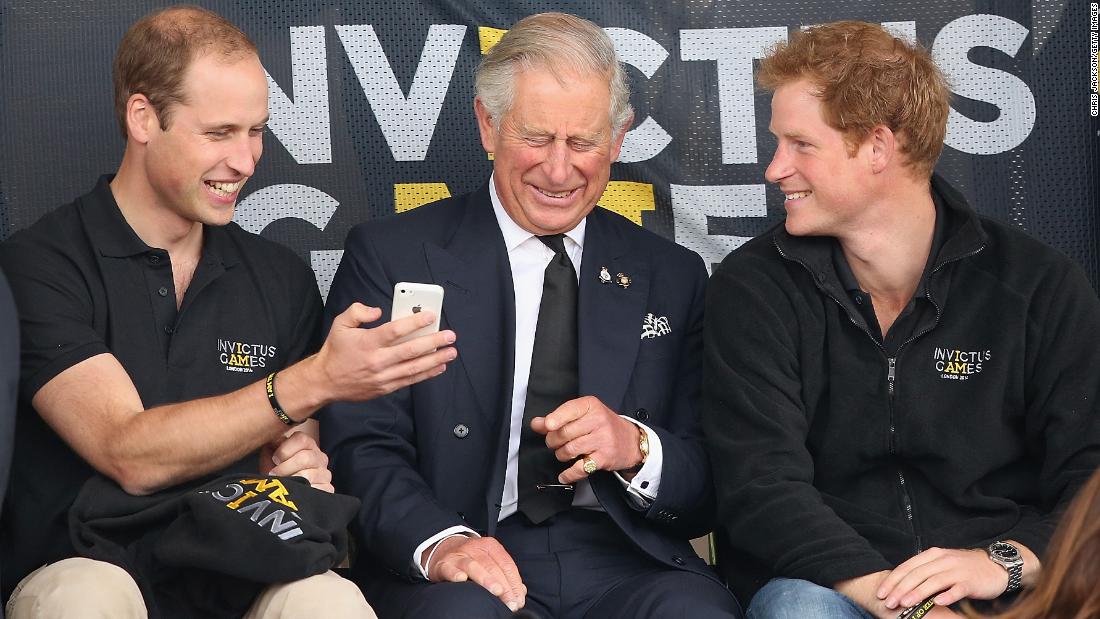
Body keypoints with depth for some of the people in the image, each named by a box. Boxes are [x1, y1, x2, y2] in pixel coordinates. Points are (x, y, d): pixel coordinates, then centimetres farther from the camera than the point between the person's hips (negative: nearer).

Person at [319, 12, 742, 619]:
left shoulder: (671, 277, 15)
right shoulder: (391, 256, 6)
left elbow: (710, 486, 12)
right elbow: (361, 447, -3)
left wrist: (636, 448, -11)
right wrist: (438, 541, -24)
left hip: (624, 565, 2)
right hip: (465, 569, -2)